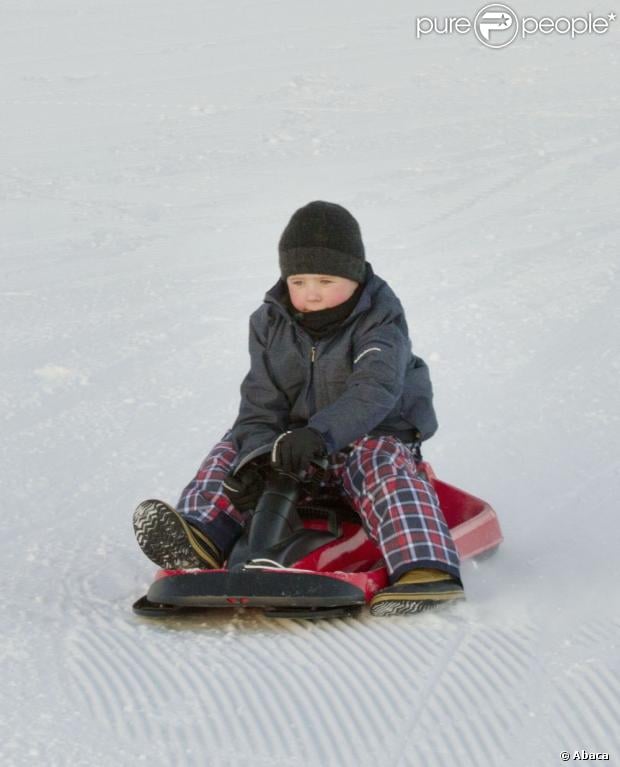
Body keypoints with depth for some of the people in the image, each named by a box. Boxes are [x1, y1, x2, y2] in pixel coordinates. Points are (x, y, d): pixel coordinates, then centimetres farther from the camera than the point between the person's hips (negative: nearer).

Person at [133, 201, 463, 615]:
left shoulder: (379, 320, -15)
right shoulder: (271, 323, 0)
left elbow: (375, 391, -32)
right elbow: (261, 405, -6)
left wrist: (320, 434, -48)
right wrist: (254, 457, -27)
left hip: (374, 436, -5)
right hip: (294, 439, 5)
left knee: (386, 470, -35)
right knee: (235, 445, -13)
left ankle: (424, 567, -54)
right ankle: (203, 536, -34)